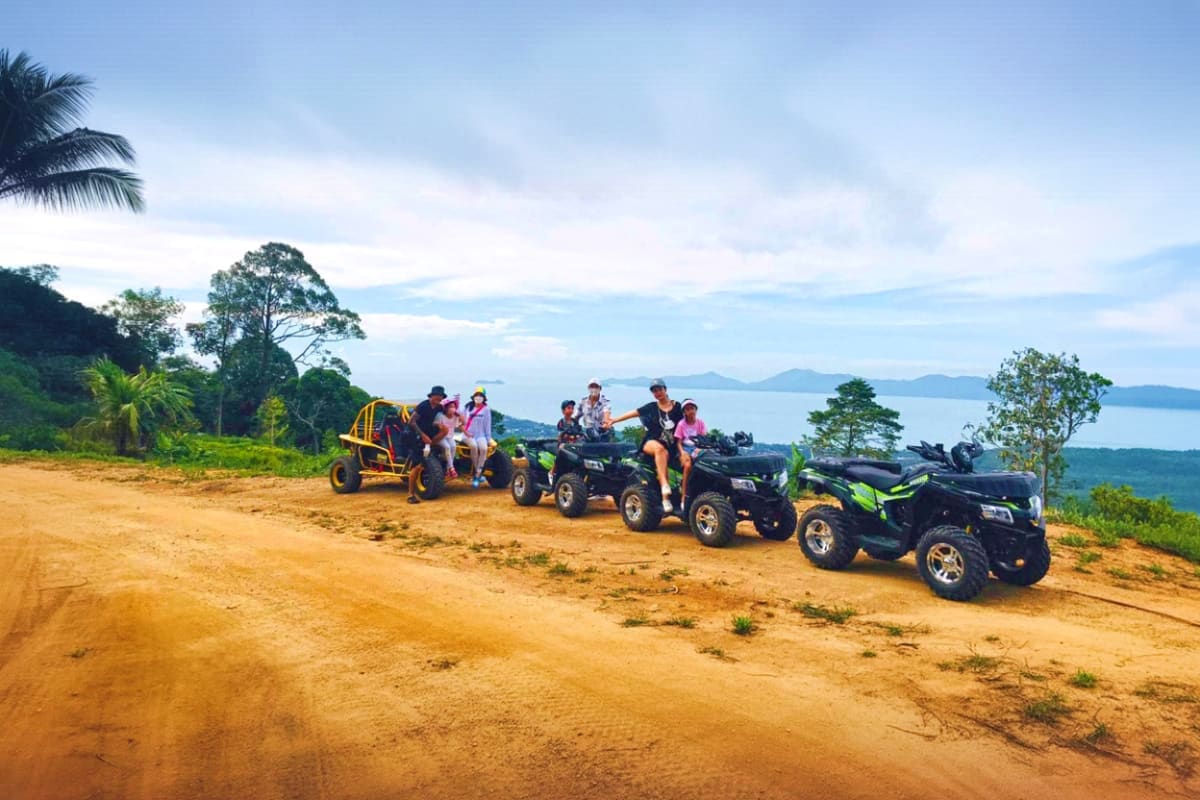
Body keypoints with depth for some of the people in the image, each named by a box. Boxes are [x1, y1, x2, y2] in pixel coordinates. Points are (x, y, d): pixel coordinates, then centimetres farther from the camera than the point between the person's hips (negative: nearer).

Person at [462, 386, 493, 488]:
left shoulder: (486, 409, 4)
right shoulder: (467, 406, 8)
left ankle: (476, 475, -24)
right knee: (474, 446, -33)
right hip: (468, 435, 0)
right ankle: (478, 473, -20)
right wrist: (465, 431, -4)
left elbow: (487, 425, 6)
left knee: (484, 448, -31)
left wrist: (488, 438, 3)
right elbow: (461, 420, 12)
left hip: (480, 435, 0)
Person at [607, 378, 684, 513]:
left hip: (670, 445, 1)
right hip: (651, 442, -1)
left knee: (664, 456, -32)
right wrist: (614, 420, 9)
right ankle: (665, 485, -47)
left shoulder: (676, 407, 11)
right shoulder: (651, 407, 12)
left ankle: (665, 498, -36)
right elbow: (633, 413, 12)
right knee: (659, 449, -37)